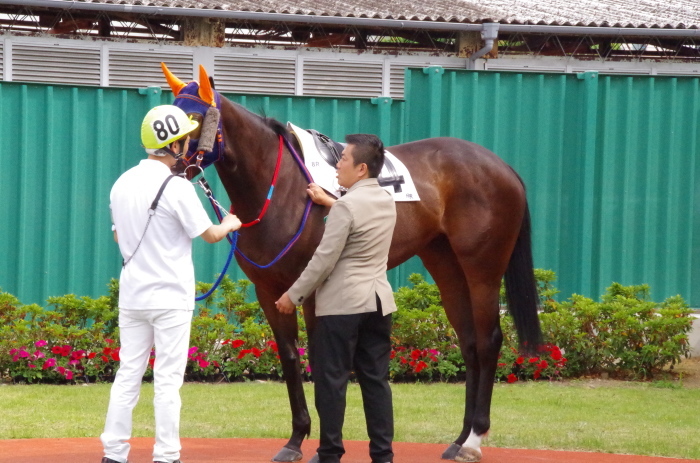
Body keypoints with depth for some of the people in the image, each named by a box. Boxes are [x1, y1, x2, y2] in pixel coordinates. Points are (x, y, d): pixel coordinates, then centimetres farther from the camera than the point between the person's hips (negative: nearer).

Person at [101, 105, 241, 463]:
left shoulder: (122, 184, 4)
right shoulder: (176, 187, -15)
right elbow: (209, 234, -6)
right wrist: (230, 225, 14)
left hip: (132, 295, 6)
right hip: (170, 297, -6)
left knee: (127, 375, 9)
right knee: (167, 379, -1)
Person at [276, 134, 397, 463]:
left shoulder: (347, 205, -16)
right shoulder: (387, 202, 7)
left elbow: (323, 260, -16)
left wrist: (293, 295, -7)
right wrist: (328, 203, 26)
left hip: (342, 304, -7)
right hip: (378, 302, 7)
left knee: (331, 380, 0)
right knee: (375, 379, 8)